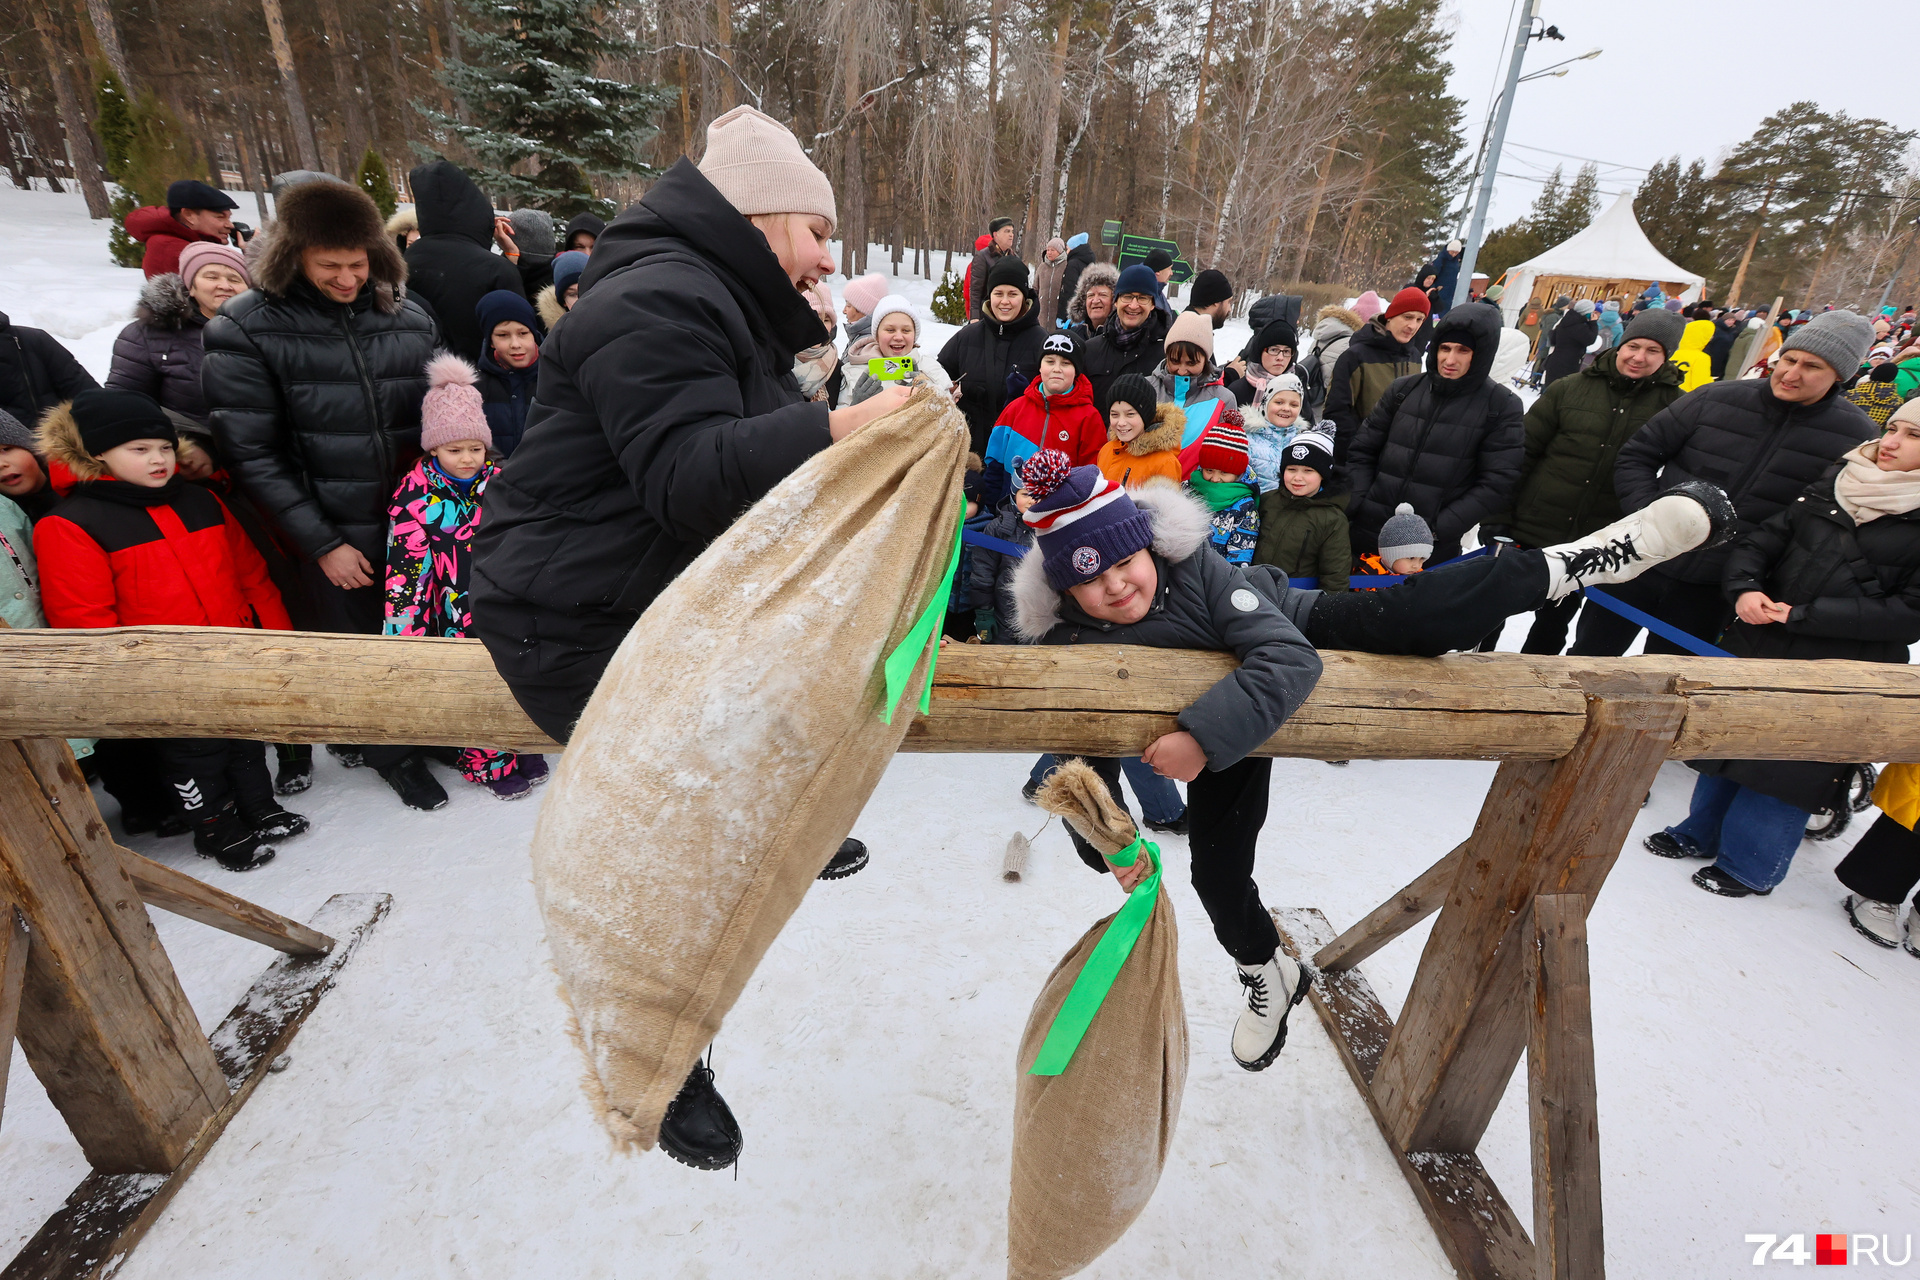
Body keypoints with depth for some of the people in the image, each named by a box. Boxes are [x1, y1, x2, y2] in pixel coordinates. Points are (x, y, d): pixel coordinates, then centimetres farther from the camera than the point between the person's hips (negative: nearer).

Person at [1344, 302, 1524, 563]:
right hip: (1368, 534, 3)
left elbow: (1497, 483, -7)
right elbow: (1363, 451, 8)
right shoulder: (1404, 390, 5)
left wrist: (1438, 528, -15)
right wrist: (1353, 505, -6)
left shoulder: (1501, 408, -2)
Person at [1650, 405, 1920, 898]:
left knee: (1784, 769, 4)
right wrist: (1743, 588, -15)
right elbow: (1761, 540, 5)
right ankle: (1700, 833, 36)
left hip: (1834, 673, -5)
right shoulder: (1831, 486, 5)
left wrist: (1804, 615, -19)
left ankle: (1748, 866, 23)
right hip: (1757, 646, 5)